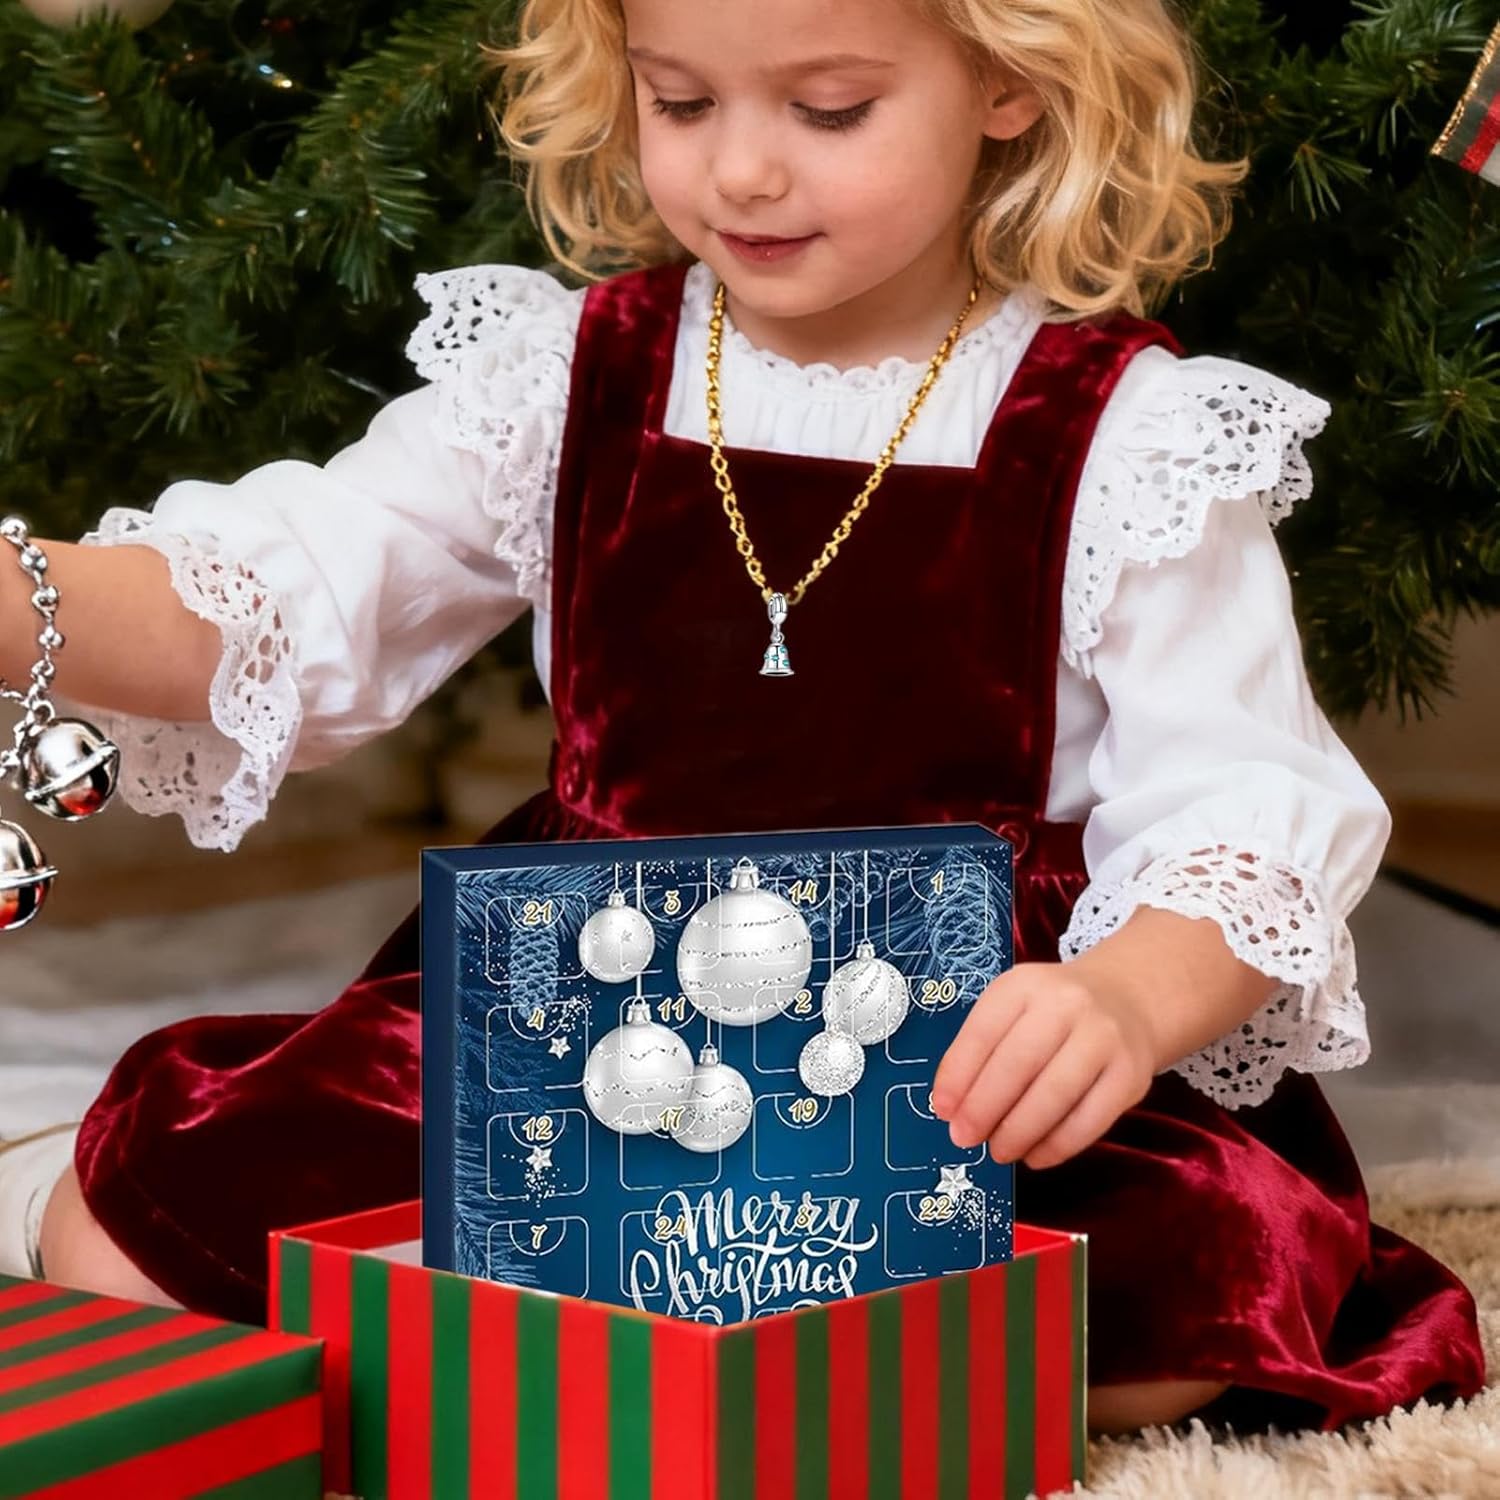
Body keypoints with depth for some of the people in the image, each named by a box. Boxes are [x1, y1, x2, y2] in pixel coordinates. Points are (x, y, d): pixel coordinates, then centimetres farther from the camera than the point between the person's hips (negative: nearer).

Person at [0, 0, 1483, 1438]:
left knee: (1201, 1295, -33)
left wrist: (1128, 1003, -35)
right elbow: (263, 609, 0)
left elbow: (1244, 815, -12)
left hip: (978, 1070, -2)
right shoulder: (563, 378, 5)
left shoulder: (1129, 440, -6)